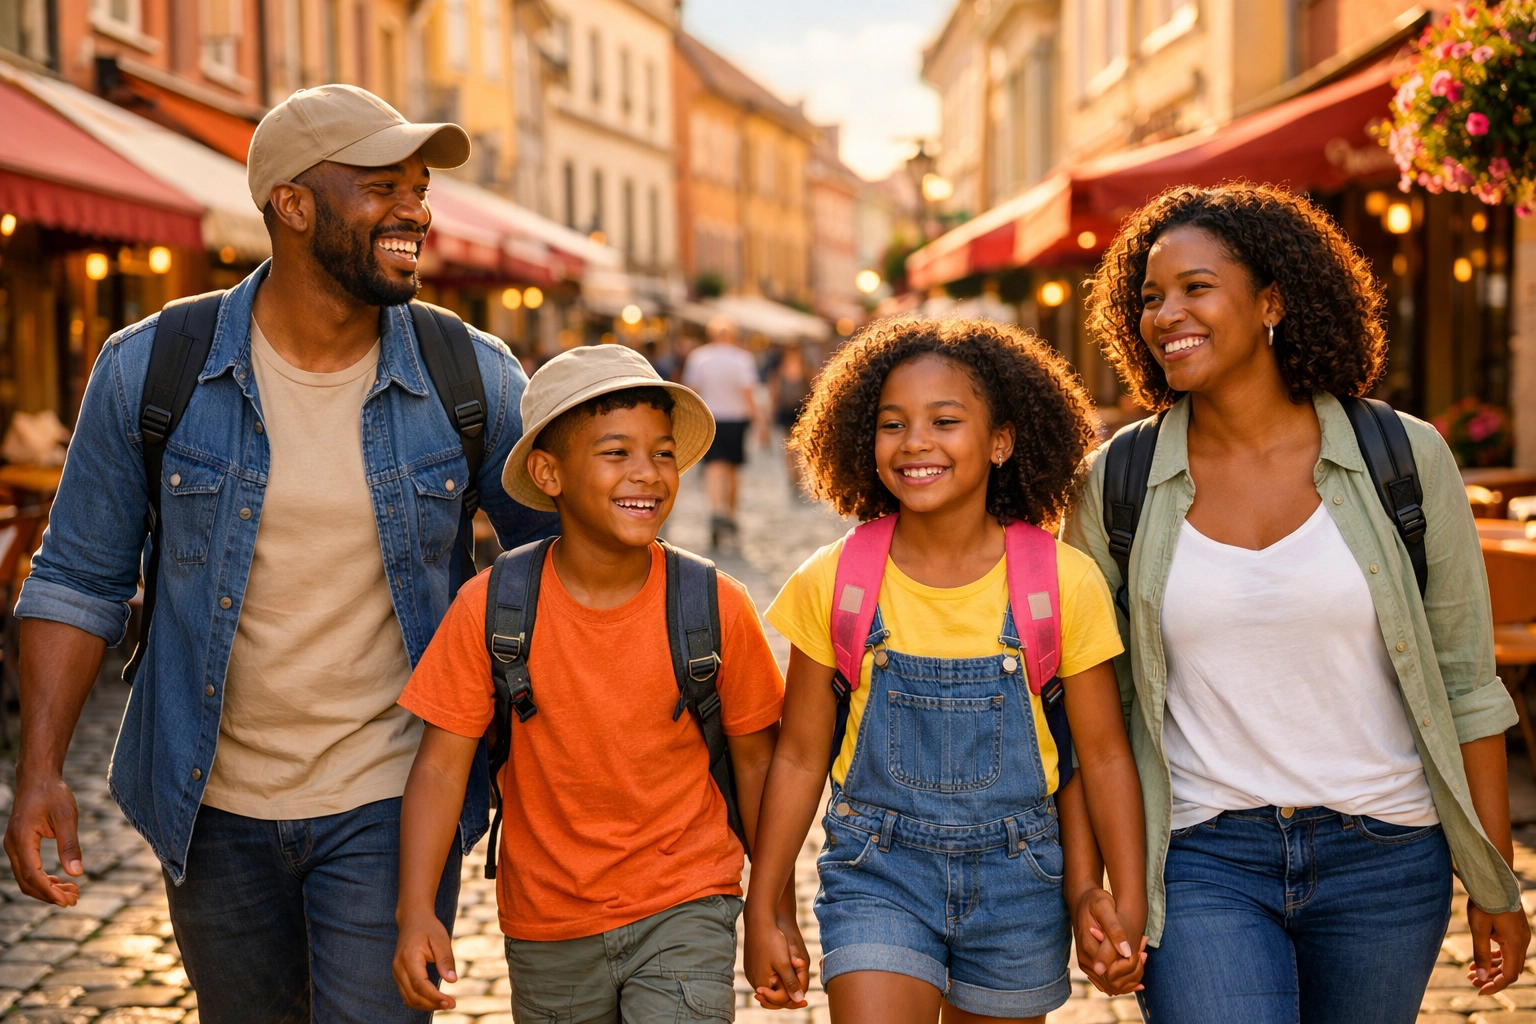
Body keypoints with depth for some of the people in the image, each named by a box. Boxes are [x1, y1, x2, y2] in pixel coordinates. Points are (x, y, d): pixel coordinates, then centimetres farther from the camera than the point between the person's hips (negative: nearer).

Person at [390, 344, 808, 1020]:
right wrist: (417, 911, -19)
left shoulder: (716, 607, -10)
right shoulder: (490, 608, -11)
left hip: (684, 912, -1)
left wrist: (779, 913, 5)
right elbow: (442, 764, -9)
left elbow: (756, 759, 1)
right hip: (546, 929, 1)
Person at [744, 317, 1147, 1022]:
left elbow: (1104, 755, 0)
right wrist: (762, 911, 4)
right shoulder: (832, 582, -7)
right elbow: (800, 756, 1)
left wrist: (1126, 902, -6)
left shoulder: (1064, 582, -9)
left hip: (1017, 879, 1)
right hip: (877, 871, -1)